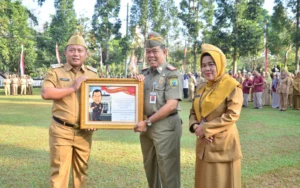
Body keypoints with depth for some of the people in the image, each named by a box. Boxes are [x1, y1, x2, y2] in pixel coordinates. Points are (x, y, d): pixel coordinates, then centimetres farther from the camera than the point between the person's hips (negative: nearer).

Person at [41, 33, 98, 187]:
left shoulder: (92, 74, 9)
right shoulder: (55, 71, -1)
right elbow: (45, 93, -16)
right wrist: (72, 88, -15)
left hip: (84, 131, 3)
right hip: (61, 130, -3)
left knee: (81, 170, 13)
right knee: (59, 170, 0)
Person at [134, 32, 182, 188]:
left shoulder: (172, 74, -10)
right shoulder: (145, 74, 11)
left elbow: (171, 105, -19)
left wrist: (148, 122, -17)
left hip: (165, 126, -7)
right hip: (147, 125, 7)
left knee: (167, 170, -1)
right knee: (149, 166, 18)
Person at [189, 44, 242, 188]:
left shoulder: (232, 86, -10)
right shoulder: (201, 88, 11)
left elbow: (232, 115, -19)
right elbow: (193, 112, 12)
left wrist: (206, 129, -18)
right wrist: (195, 126, -10)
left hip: (223, 144, -7)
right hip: (204, 144, 7)